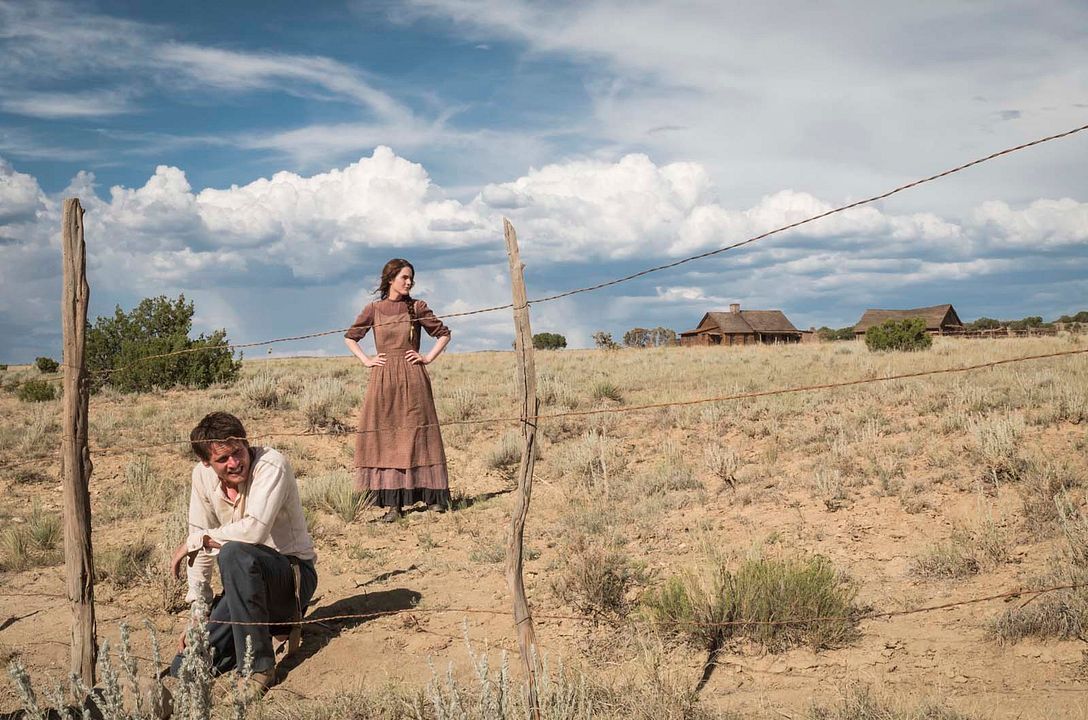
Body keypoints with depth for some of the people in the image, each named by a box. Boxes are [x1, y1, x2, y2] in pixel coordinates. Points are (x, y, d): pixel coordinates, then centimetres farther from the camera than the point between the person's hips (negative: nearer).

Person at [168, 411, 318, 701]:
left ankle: (258, 666, -24)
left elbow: (254, 530, -34)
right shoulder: (202, 475, -3)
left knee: (234, 554, -37)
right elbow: (201, 541, 3)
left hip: (294, 575, -6)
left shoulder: (271, 465, -21)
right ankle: (263, 625, 17)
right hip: (248, 579, 6)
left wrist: (195, 540, -19)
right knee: (184, 668, -6)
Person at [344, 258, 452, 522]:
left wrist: (428, 358, 1)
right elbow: (349, 337, 16)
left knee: (416, 434, 1)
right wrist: (366, 360, 5)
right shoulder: (374, 309, 6)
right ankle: (394, 503, 1)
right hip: (383, 379, 1)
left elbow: (443, 333, 11)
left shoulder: (417, 307, 5)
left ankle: (432, 496, 6)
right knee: (385, 436, -1)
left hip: (412, 378, 0)